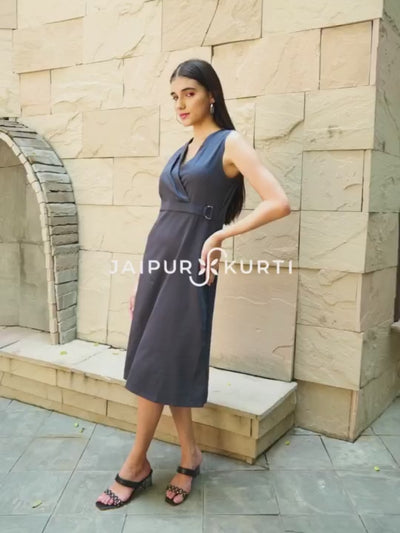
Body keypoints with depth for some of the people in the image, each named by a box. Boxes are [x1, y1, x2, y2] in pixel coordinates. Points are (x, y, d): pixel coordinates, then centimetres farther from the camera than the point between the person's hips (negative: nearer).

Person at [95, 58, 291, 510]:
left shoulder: (231, 143, -5)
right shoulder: (181, 151, 16)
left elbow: (279, 203, -16)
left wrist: (219, 236, -13)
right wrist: (143, 277, 15)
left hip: (190, 264, -7)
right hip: (158, 258, 7)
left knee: (155, 364, -2)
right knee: (168, 363, 9)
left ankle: (136, 464, 16)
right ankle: (189, 454, 24)